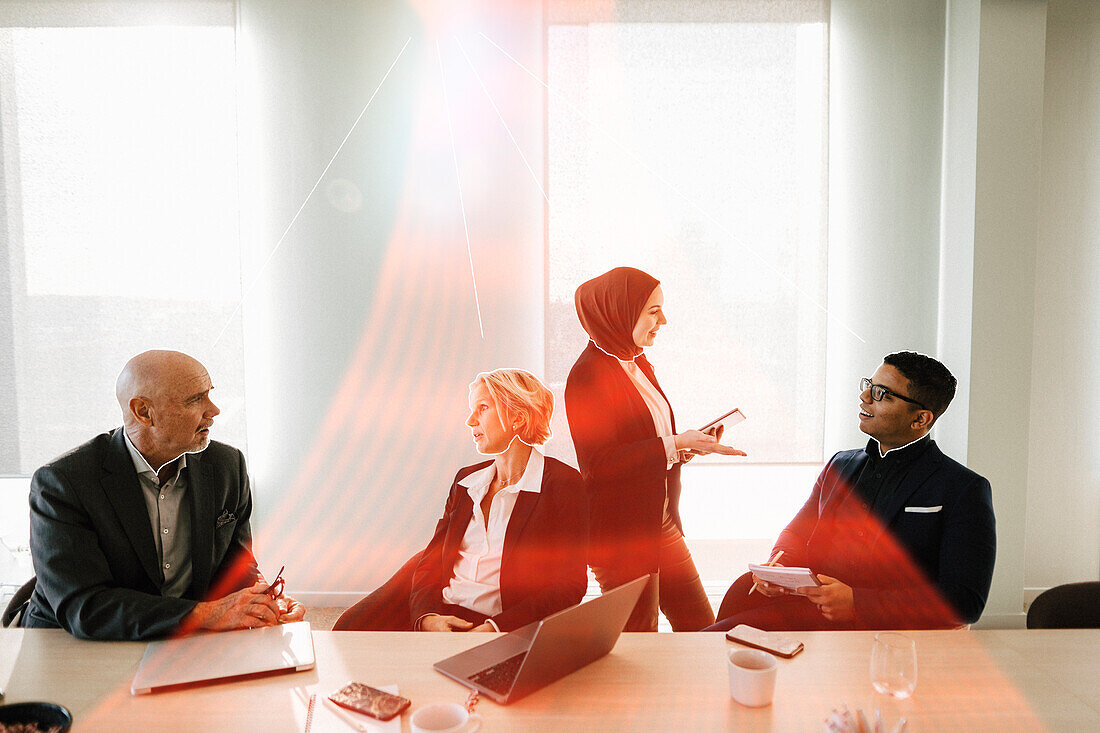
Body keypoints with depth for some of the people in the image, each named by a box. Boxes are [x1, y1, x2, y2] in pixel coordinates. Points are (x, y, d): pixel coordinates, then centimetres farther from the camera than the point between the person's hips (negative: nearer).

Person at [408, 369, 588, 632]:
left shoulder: (562, 484, -2)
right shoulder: (466, 480, 17)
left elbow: (569, 585, -7)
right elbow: (430, 561, 14)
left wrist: (495, 627, -17)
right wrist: (426, 616, -7)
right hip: (438, 618, 5)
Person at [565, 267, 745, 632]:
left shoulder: (639, 365, 12)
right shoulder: (589, 375, -17)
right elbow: (598, 464, -23)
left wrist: (683, 446, 1)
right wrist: (674, 444, -25)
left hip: (660, 523, 9)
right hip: (620, 534, -8)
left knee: (701, 626, 15)